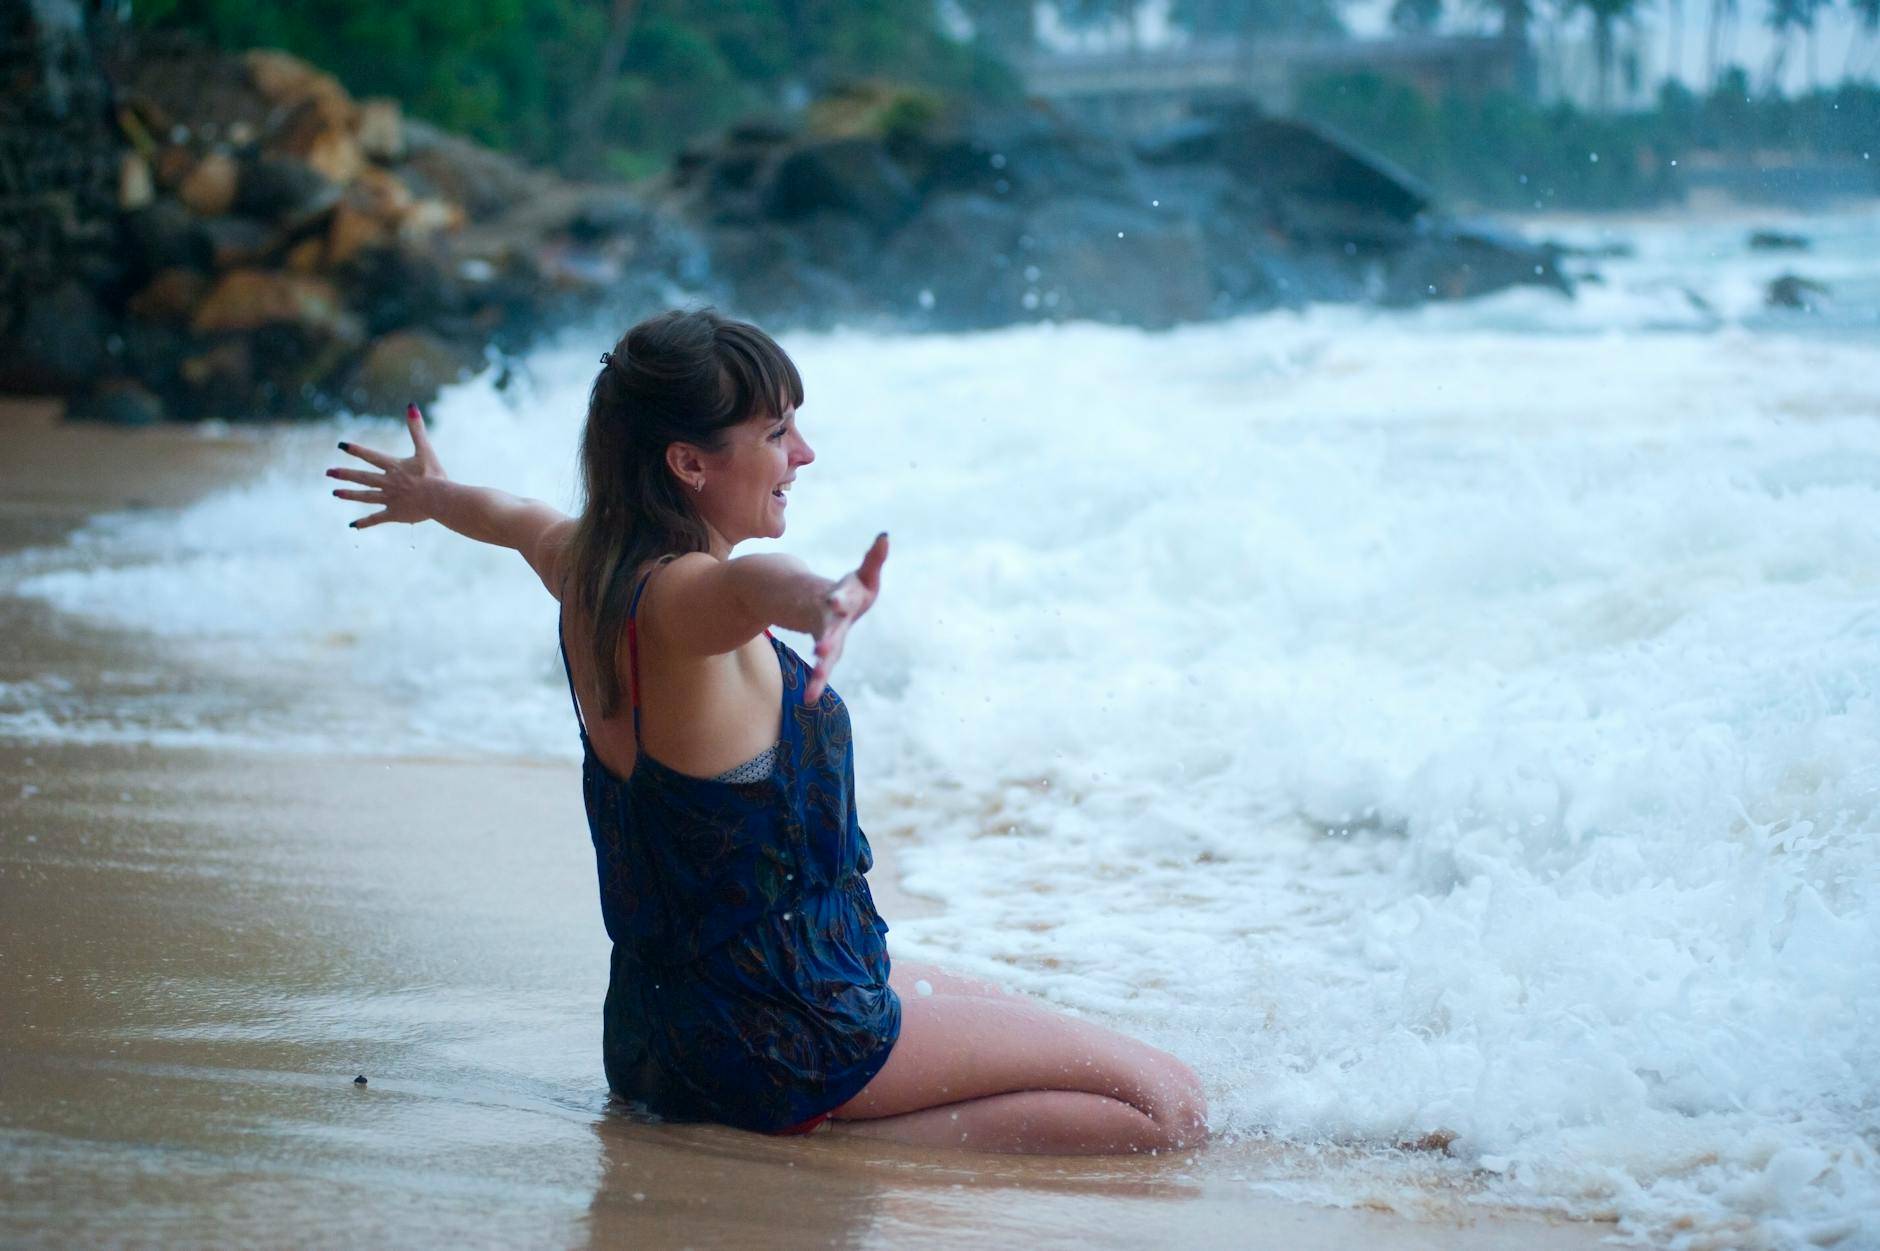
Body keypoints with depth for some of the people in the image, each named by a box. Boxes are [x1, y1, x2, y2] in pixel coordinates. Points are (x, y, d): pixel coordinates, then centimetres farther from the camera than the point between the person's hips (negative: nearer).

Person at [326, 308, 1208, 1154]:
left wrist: (429, 494, 51)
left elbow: (519, 519, 29)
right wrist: (820, 601, -73)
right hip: (781, 1028, -10)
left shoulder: (585, 569, 4)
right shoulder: (677, 600, -24)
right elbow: (749, 583, -49)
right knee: (1168, 1105, -15)